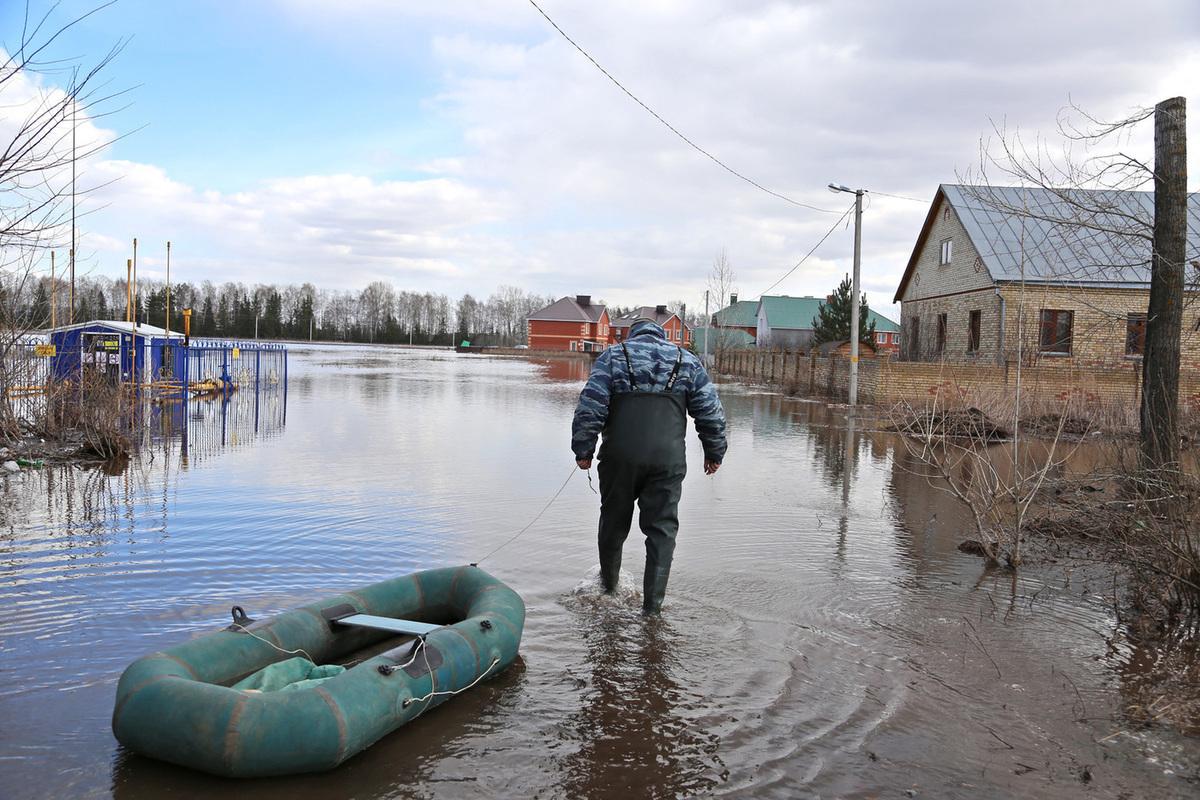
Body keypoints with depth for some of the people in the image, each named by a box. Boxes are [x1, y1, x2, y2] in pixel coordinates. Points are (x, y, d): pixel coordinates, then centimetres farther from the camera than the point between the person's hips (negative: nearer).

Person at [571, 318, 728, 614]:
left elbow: (590, 407, -2)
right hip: (668, 459, 0)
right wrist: (714, 453, 19)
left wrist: (583, 450, 3)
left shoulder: (612, 356, 8)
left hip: (620, 456, 0)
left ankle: (609, 582, 37)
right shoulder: (687, 360, 13)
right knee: (662, 529, 6)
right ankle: (653, 603, 3)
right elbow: (711, 412, 10)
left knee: (614, 520, 18)